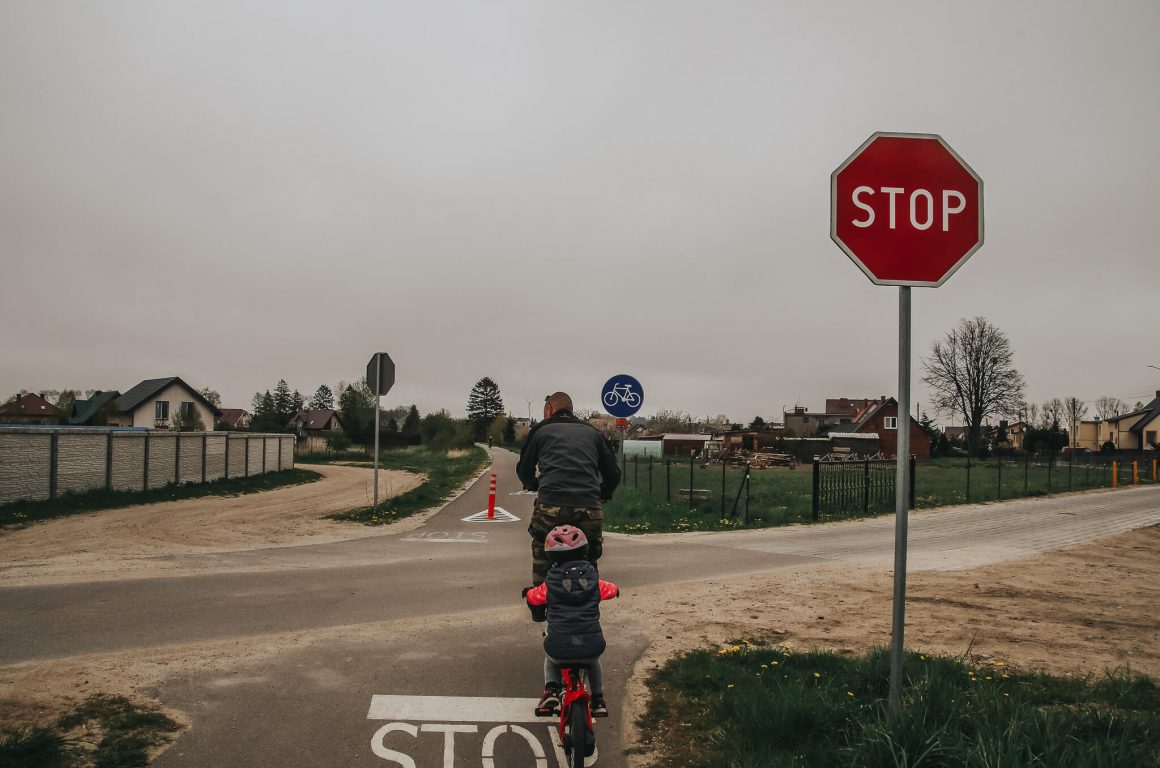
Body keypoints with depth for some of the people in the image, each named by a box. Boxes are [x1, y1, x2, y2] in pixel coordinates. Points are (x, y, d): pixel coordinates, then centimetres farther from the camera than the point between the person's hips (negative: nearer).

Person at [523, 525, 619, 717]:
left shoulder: (550, 584, 0)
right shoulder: (593, 580, 3)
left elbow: (532, 598, 19)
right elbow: (612, 590, 23)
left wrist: (528, 591, 42)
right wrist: (613, 589, 47)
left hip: (559, 649, -2)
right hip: (592, 648, 2)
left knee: (550, 660, 35)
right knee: (594, 662, 38)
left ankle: (551, 690, 12)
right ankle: (598, 700, 35)